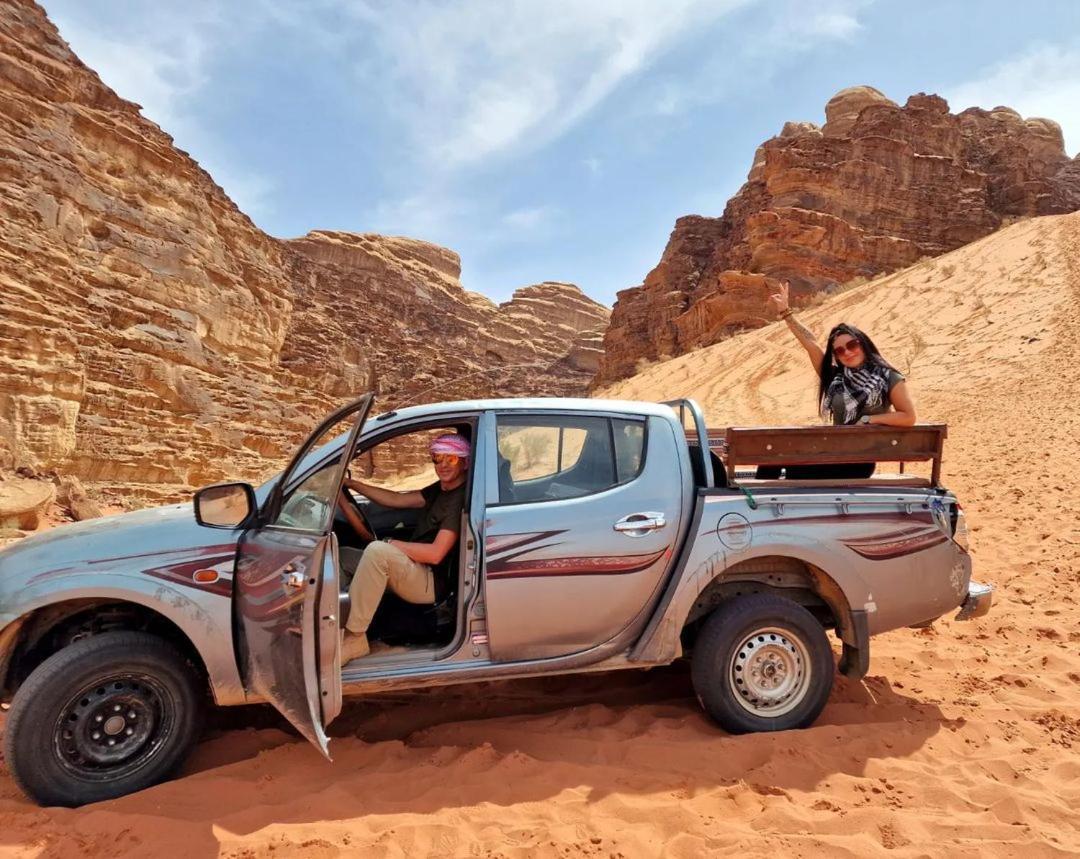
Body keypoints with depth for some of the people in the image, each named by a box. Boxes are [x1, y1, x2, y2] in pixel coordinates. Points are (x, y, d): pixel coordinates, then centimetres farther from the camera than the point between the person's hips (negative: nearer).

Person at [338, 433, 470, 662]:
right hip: (414, 571, 10)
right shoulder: (440, 490, 14)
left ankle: (354, 639, -24)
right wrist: (351, 484, 9)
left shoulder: (461, 499, -15)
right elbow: (396, 500, 13)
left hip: (431, 583, -10)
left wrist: (389, 544, -13)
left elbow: (435, 554, -21)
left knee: (377, 551, -32)